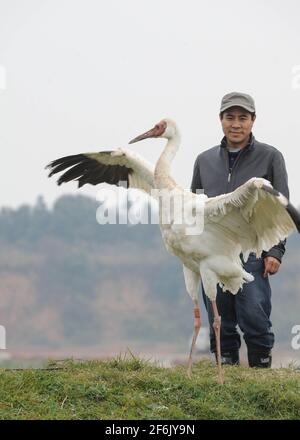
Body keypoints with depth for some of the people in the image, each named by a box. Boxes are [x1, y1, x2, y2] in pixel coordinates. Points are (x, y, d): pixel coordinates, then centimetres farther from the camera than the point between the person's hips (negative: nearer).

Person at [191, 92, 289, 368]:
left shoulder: (270, 157, 4)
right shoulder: (205, 160, 14)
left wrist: (276, 252, -7)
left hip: (252, 254, -3)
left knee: (255, 320, -12)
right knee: (220, 326, 4)